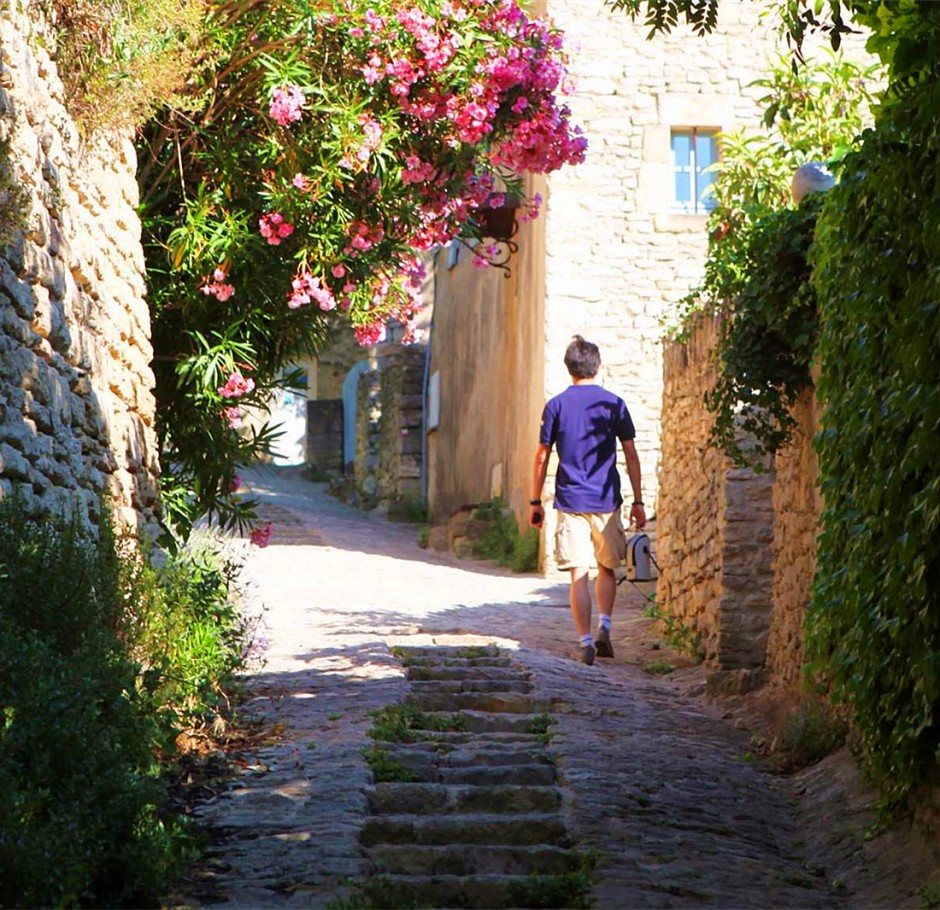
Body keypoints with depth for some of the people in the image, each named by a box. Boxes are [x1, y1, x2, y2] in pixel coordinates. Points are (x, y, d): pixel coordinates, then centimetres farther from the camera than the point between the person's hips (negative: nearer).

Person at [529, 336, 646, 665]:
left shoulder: (556, 406, 1)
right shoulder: (614, 404, 1)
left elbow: (542, 457, 2)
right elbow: (631, 456, 2)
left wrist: (535, 501, 9)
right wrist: (638, 502, 7)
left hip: (570, 501, -1)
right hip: (606, 500, 1)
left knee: (579, 574, 0)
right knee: (607, 568, 17)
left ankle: (586, 642, -5)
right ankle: (604, 628, 3)